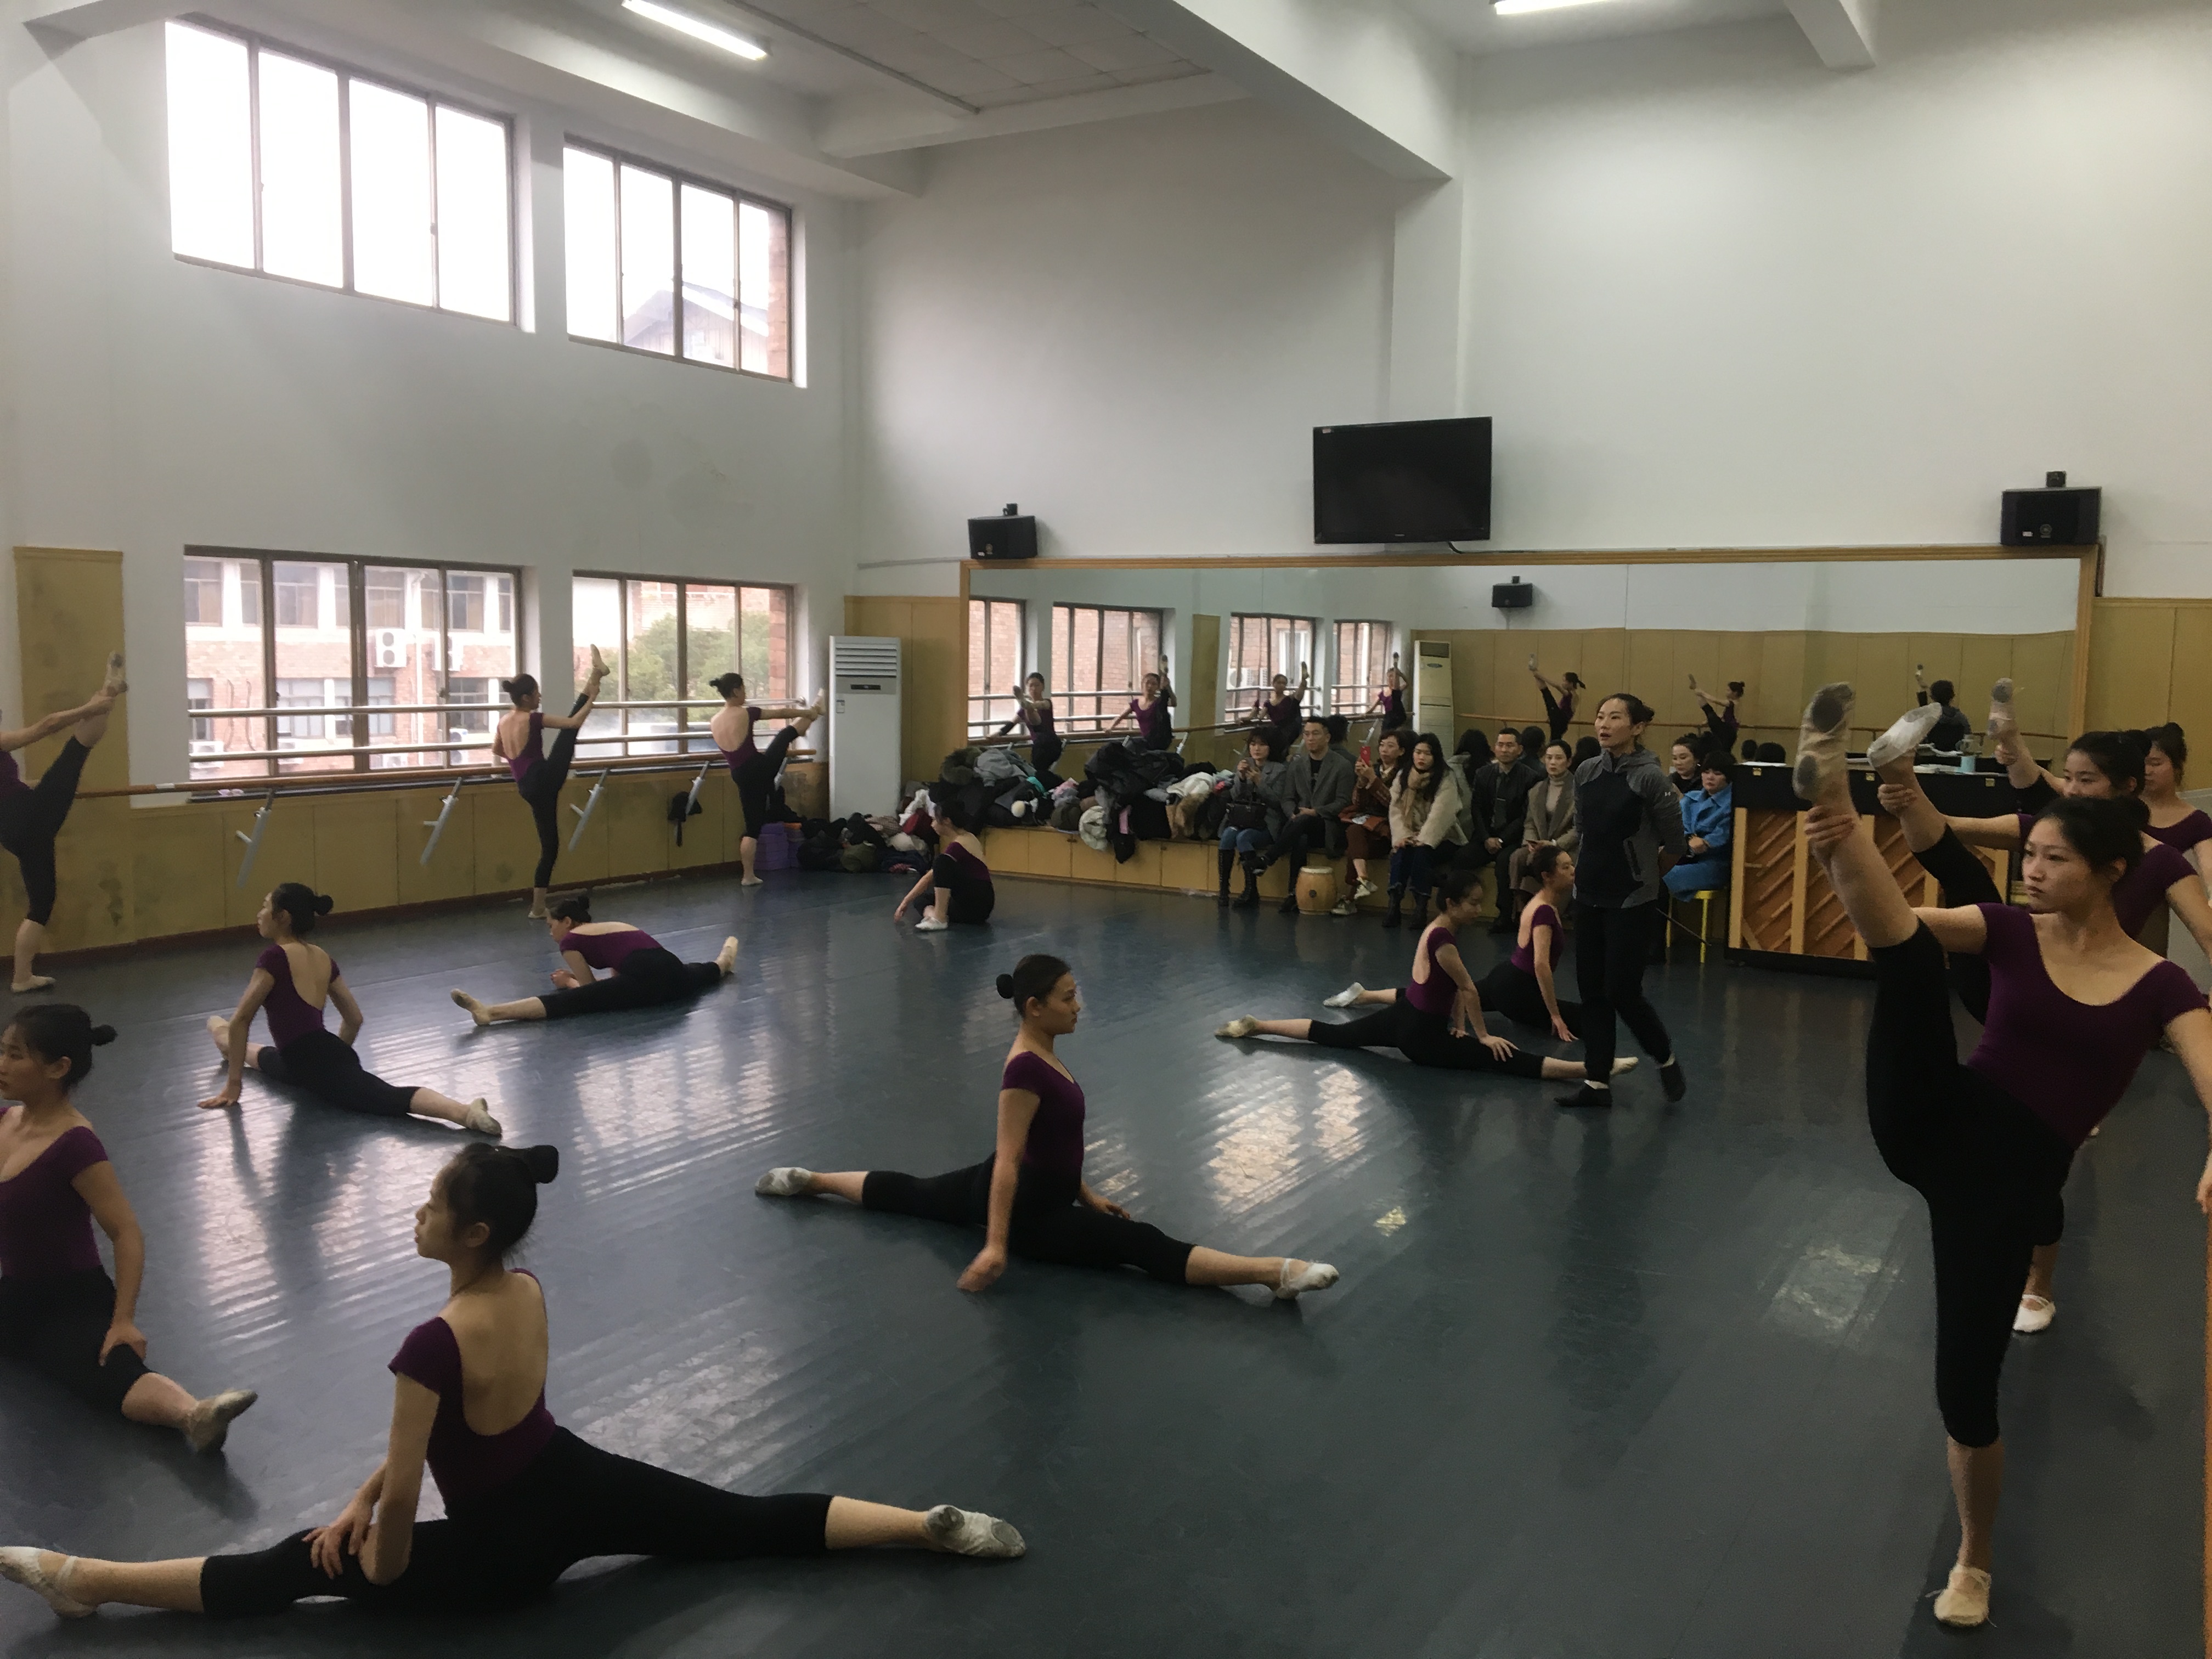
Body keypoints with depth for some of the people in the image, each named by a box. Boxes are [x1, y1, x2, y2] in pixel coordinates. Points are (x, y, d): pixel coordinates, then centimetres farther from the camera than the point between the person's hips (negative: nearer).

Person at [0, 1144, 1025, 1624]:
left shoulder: (434, 1344, -30)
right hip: (580, 1486, 7)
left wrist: (380, 1562, -1)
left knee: (283, 1571, 3)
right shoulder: (529, 1294, -5)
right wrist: (362, 1500, 11)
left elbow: (407, 1491, -21)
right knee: (759, 1524, 10)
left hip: (504, 1554, -6)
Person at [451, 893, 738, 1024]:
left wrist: (568, 982, 32)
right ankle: (726, 959, 76)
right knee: (703, 971, 46)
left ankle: (491, 1011, -35)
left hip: (645, 982, -9)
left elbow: (591, 991, 13)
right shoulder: (613, 927, 31)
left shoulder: (571, 940, 9)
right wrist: (575, 978, 42)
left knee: (567, 1002, -18)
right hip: (673, 975, 9)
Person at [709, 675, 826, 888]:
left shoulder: (714, 723, 3)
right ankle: (816, 710, 45)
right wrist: (808, 713, 16)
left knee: (752, 826, 14)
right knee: (788, 733, 18)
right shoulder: (746, 713, -14)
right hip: (761, 768, -5)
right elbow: (781, 713, 0)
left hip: (741, 777, 5)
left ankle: (749, 876, 12)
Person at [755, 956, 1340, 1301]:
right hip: (1030, 1213, -10)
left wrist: (1086, 1195, 17)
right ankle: (1276, 1272, -30)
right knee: (1145, 1246, -21)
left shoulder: (1042, 1053, 3)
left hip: (1036, 1192, 10)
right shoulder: (1027, 1069, -27)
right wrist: (996, 1246, -33)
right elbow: (1009, 1160, -31)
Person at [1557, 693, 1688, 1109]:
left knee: (1622, 992, -3)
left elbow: (1676, 846, -7)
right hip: (1589, 896, 6)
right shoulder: (1586, 772, 4)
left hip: (1632, 902, -6)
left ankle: (1667, 1060, 23)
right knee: (1591, 991, 7)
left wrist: (1643, 875, 7)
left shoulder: (1650, 777, -14)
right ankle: (1598, 1082, 16)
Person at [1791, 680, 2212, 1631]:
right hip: (1933, 1127, 1)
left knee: (1967, 1387, 5)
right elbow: (1903, 923, -9)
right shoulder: (2012, 933, 6)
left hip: (2012, 1177, -1)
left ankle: (1973, 1560, 31)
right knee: (1905, 949, -26)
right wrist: (1841, 849, -30)